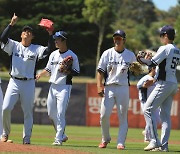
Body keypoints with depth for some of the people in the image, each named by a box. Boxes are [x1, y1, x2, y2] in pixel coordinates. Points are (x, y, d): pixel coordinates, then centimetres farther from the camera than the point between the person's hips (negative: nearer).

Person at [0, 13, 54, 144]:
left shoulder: (36, 49, 5)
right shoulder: (14, 45, 6)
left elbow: (49, 49, -9)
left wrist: (50, 34, -17)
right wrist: (11, 24, -15)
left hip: (29, 83, 0)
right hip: (14, 82, 0)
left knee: (28, 111, 2)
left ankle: (27, 138, 7)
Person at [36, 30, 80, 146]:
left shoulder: (72, 56, -7)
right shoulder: (53, 54, 12)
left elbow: (76, 72, -4)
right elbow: (48, 69, 20)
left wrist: (66, 71, -20)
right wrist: (40, 75, 3)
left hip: (65, 86, -7)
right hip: (53, 86, 7)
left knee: (60, 113, -12)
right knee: (51, 113, 9)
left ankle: (59, 139, -9)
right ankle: (62, 135, 24)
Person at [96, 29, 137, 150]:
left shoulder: (130, 55, 6)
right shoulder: (107, 53, 5)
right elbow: (100, 71, 2)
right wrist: (99, 86, -9)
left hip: (123, 88, 0)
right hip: (109, 88, 0)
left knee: (123, 116, -3)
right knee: (104, 115, -4)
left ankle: (121, 142, 0)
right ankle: (105, 139, 16)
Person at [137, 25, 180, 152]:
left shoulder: (165, 49, -12)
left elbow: (152, 63, -15)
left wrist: (141, 59, 2)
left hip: (164, 84, -9)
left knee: (148, 109, -6)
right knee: (166, 114, 9)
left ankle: (155, 141, -12)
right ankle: (164, 145, 4)